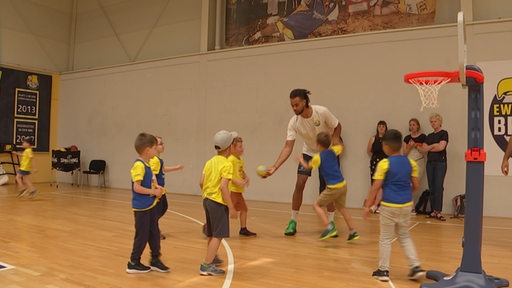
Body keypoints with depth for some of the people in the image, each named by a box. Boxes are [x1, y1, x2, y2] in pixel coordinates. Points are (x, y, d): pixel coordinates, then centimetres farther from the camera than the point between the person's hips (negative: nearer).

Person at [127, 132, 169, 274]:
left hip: (150, 206, 9)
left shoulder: (147, 164, 7)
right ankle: (133, 263, 18)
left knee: (154, 233, 15)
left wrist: (156, 187, 2)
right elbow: (137, 187, -26)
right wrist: (154, 192, -17)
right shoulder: (139, 165, -21)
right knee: (142, 236, 3)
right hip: (142, 207, -9)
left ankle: (155, 260, 27)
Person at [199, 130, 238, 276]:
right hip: (218, 202, -8)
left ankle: (211, 259, 35)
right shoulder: (227, 164, -14)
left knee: (212, 235, 21)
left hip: (207, 200, 8)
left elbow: (201, 182, 6)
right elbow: (223, 186, -22)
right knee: (218, 236, -2)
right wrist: (231, 207, -18)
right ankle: (207, 266, -3)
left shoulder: (210, 162, 9)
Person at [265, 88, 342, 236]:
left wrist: (335, 138, -29)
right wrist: (274, 167, -35)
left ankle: (331, 223, 14)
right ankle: (293, 221, 4)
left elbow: (337, 126, -8)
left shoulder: (322, 112, -26)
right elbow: (288, 147, -23)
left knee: (327, 188, -5)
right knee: (299, 184, -11)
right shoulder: (294, 122, -22)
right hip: (308, 152, 2)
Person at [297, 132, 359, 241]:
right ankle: (353, 231, 23)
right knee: (341, 207, 23)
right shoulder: (333, 151, 6)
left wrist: (301, 160, 29)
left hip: (333, 187, -7)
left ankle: (329, 227, -10)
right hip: (343, 184, 7)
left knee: (317, 205, 5)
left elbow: (307, 166, 11)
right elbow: (341, 147, 30)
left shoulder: (318, 157, -9)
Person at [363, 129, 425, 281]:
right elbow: (416, 185, 6)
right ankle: (416, 267, 15)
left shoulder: (384, 164, -12)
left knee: (385, 239, 9)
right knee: (405, 236, 21)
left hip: (389, 206, -5)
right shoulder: (411, 163, 2)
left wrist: (367, 205, -6)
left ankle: (383, 270, 17)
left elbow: (375, 187, -13)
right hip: (406, 205, 5)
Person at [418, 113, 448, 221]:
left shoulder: (444, 133, -1)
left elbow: (441, 147, -14)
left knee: (439, 187, -10)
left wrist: (429, 148, -1)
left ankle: (438, 212, -10)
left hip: (440, 162, -6)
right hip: (430, 163, 6)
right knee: (431, 188, 4)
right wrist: (433, 145, -7)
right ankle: (433, 211, 8)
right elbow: (423, 149, 8)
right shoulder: (429, 136, 17)